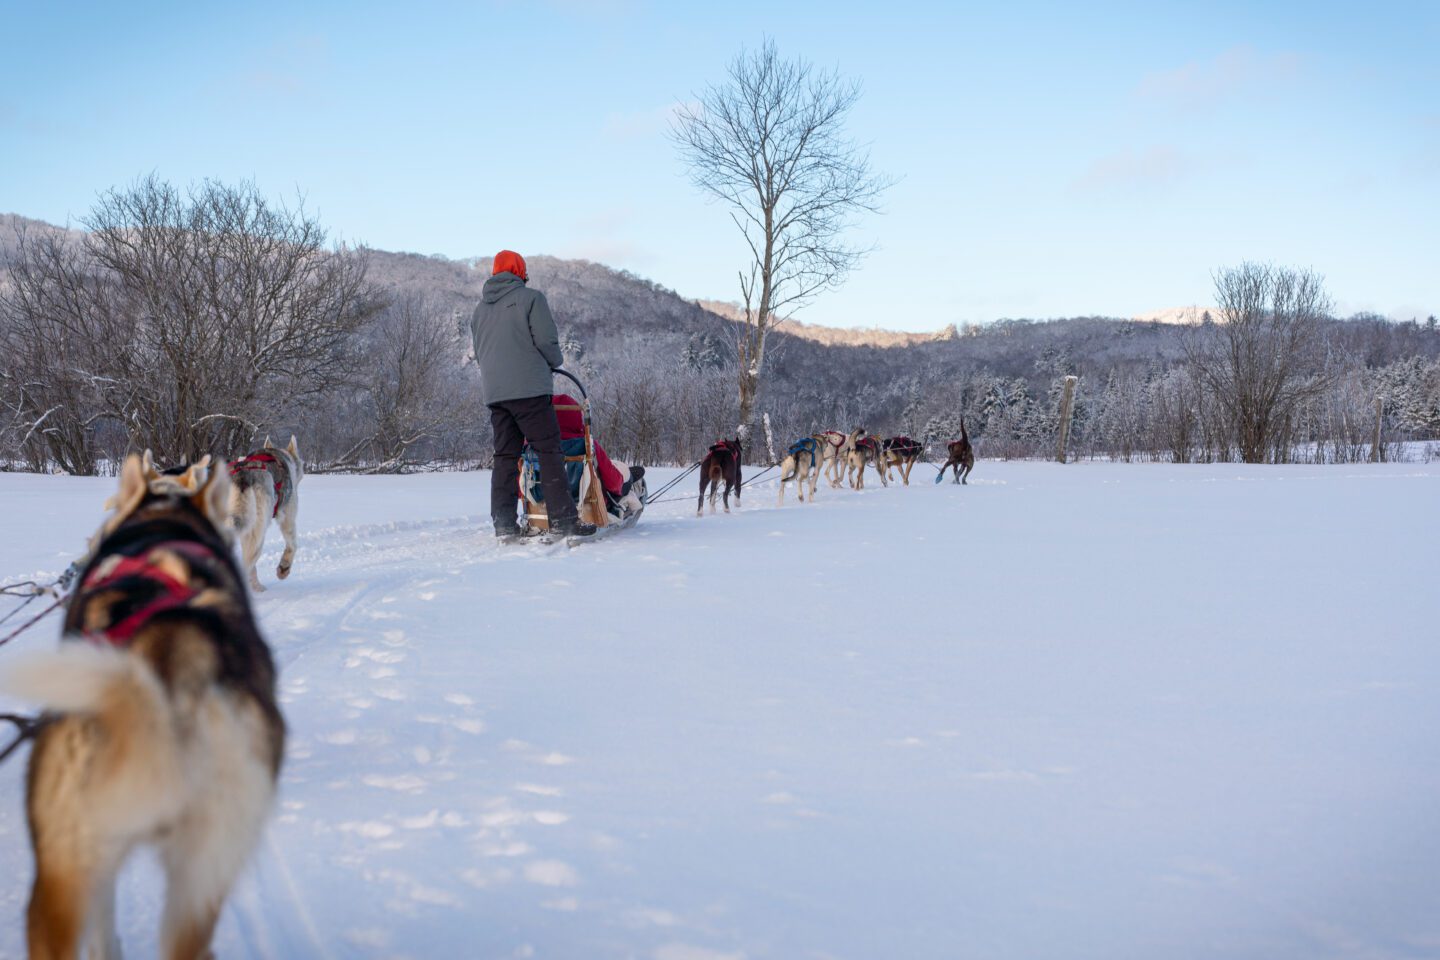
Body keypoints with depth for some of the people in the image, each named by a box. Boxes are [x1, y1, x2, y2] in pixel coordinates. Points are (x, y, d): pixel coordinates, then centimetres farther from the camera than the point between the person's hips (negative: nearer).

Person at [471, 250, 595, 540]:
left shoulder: (480, 308, 20)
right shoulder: (530, 298, -1)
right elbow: (546, 341, -7)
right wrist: (555, 362, 11)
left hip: (493, 393, 7)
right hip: (529, 388, -6)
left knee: (505, 455, 8)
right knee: (549, 450, -6)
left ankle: (503, 522, 3)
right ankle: (563, 516, -11)